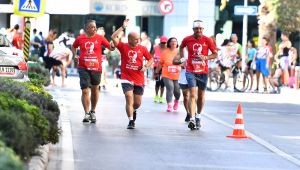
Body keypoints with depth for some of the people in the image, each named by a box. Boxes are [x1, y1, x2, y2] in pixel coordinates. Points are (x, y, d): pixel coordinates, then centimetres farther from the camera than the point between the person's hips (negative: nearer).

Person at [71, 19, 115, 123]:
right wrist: (75, 55, 5)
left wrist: (112, 47, -22)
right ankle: (87, 113, -5)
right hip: (83, 68, -1)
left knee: (95, 90, 14)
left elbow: (110, 47, 0)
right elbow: (74, 47, 21)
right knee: (85, 90, -9)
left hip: (96, 68, 1)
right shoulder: (80, 38, 2)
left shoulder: (100, 38, 1)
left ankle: (93, 111, 30)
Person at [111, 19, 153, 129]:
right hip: (126, 78, -3)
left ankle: (133, 111, 46)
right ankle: (131, 121, -11)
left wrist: (146, 67, -5)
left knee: (137, 103, 11)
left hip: (139, 80, 3)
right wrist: (123, 27, -15)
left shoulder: (142, 49, 4)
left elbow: (150, 59, 14)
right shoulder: (123, 47, -2)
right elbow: (114, 37, -15)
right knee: (129, 99, -15)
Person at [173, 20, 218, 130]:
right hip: (191, 71, -2)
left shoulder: (207, 40, -3)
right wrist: (181, 57, 11)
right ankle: (192, 119, -24)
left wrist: (206, 57, -15)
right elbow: (181, 47, 22)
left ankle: (198, 117, 34)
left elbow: (215, 54, 1)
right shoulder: (187, 40, -1)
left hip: (203, 71, 2)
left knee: (201, 95, 14)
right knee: (193, 95, -15)